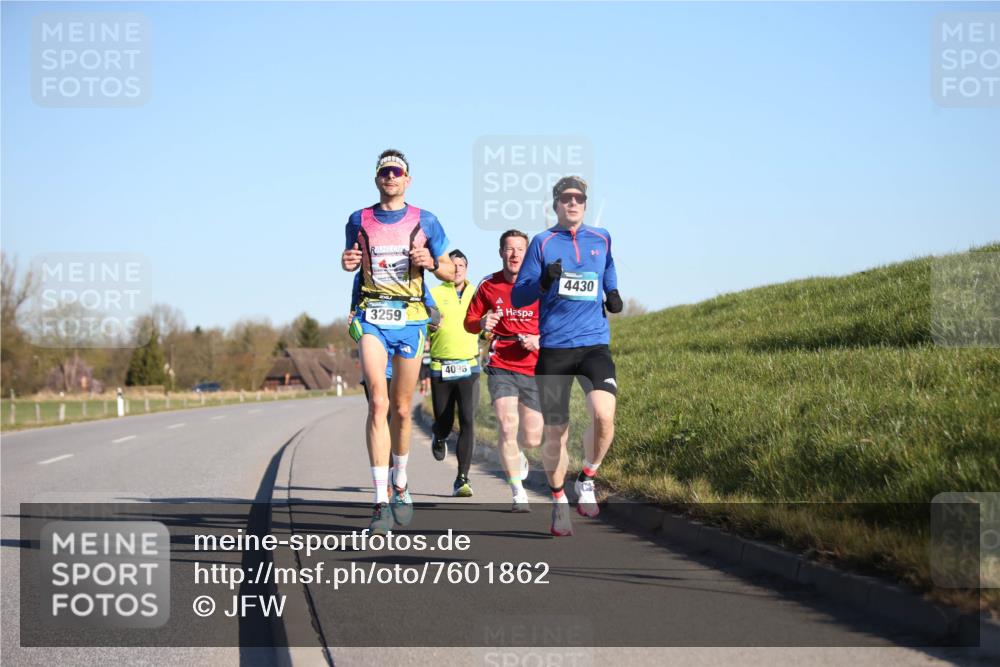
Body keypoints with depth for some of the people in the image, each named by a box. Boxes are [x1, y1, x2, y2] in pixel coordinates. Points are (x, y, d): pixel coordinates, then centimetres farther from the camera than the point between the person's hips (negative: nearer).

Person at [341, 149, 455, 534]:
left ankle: (400, 484, 32)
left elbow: (450, 272, 8)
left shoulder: (424, 221, 4)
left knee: (401, 408, 8)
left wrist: (431, 262, -14)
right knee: (378, 401, -16)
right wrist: (347, 263, -2)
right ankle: (381, 501, -20)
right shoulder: (359, 220, 8)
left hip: (410, 318, 1)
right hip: (372, 317, -1)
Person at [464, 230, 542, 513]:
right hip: (500, 367, -1)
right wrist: (482, 323, -12)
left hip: (534, 368, 1)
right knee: (507, 425, -18)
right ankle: (519, 494, -8)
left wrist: (539, 340, -15)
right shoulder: (488, 285, 2)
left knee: (532, 438, 4)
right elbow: (469, 321, 11)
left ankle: (517, 454, 43)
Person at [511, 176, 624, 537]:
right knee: (555, 433, 2)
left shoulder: (601, 239, 11)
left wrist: (613, 296, 11)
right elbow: (518, 297, 2)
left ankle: (587, 478, 2)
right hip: (553, 348, -1)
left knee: (604, 415, -24)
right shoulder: (542, 243, 4)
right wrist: (544, 281, -18)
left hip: (594, 344, 1)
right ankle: (559, 500, 24)